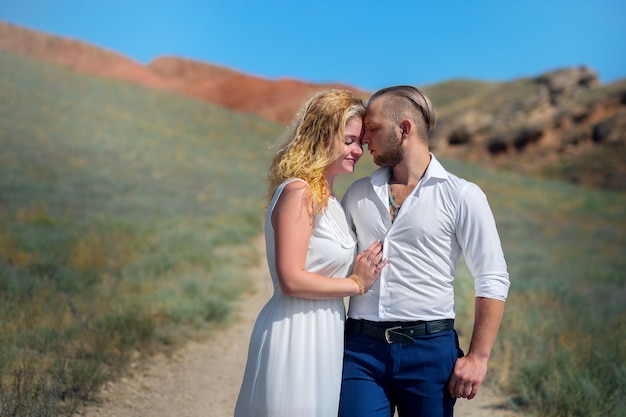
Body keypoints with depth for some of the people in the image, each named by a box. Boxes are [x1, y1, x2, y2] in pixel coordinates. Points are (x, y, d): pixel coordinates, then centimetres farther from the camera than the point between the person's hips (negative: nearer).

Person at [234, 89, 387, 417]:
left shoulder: (327, 197, 13)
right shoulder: (299, 193, -16)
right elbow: (292, 280, -21)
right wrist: (356, 284, -12)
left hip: (322, 332, 9)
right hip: (297, 332, -9)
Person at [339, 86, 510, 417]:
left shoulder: (462, 196, -2)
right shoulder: (358, 193, 11)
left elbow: (492, 281, -3)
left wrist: (477, 358, -9)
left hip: (429, 348, -3)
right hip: (361, 347, 3)